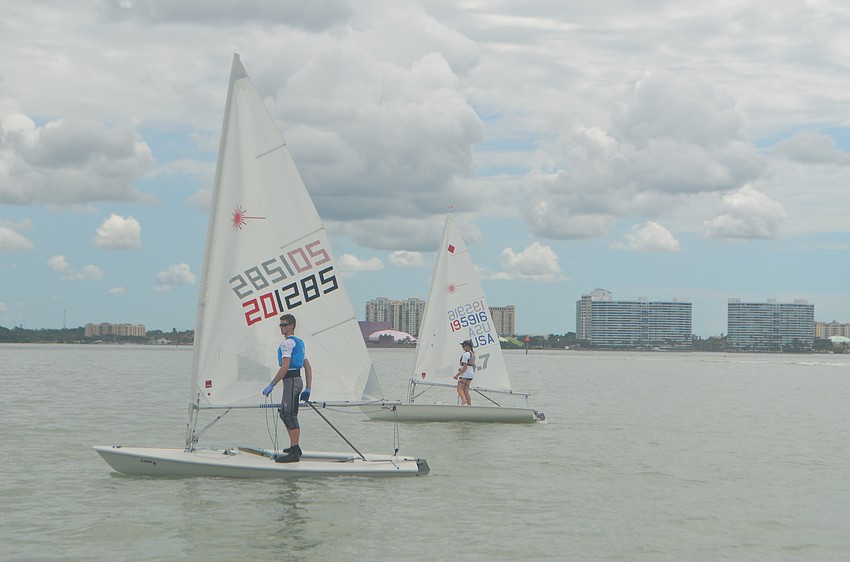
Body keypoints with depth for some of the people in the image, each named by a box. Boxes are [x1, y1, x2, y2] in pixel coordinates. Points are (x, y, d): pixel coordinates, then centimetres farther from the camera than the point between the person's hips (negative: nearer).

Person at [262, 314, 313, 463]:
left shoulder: (288, 342, -10)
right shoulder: (299, 342, 20)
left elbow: (285, 366, -20)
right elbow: (308, 367, 20)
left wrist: (271, 385, -18)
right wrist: (308, 389, 19)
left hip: (291, 380, -10)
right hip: (297, 379, 10)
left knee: (290, 415, -13)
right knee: (284, 413, 19)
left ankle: (294, 453, -18)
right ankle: (294, 447, 27)